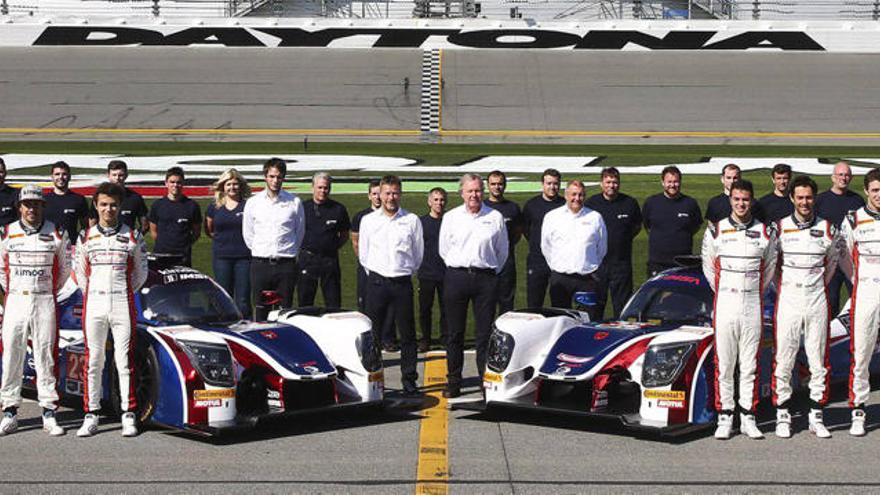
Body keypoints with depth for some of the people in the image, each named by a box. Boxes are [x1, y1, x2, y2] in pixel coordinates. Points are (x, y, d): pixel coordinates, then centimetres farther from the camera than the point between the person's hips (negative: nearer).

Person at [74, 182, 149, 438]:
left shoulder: (132, 236, 5)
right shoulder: (86, 237, 8)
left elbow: (141, 271, 12)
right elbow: (80, 271, 16)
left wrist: (125, 292, 11)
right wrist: (92, 294, 13)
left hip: (123, 305, -1)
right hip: (93, 305, 2)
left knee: (125, 361, -1)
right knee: (93, 361, 2)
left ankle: (128, 416, 3)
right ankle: (91, 415, 6)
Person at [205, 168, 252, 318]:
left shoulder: (248, 205, 0)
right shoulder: (214, 207, 9)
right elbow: (209, 230, 21)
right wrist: (223, 239, 11)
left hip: (243, 256, -2)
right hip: (221, 257, 2)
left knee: (243, 299, -4)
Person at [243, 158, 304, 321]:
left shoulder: (294, 202, 1)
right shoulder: (253, 203, 5)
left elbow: (300, 232, 12)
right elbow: (247, 234, 13)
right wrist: (260, 252, 13)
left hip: (286, 264, -1)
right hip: (260, 264, 1)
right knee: (260, 311, 2)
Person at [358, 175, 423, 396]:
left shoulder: (412, 221, 2)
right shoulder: (368, 221, 5)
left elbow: (418, 253, 11)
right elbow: (363, 253, 13)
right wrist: (374, 274, 13)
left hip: (403, 282, 0)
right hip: (377, 282, 1)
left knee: (407, 334, 2)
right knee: (372, 333, 2)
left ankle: (409, 378, 9)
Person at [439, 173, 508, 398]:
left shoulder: (495, 217, 6)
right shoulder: (451, 217, 8)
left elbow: (502, 251, 14)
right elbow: (444, 250, 15)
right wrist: (459, 270, 12)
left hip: (486, 278, -1)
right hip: (456, 277, 1)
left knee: (485, 333, -1)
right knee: (455, 333, 4)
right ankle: (453, 382, 10)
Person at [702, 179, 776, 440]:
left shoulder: (766, 232, 5)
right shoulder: (716, 231, 4)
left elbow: (769, 268, 15)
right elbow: (708, 267, 13)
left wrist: (755, 292, 13)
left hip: (753, 305, 1)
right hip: (724, 303, -1)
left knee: (750, 364, 4)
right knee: (724, 364, 0)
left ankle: (748, 418, 9)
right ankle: (725, 417, 5)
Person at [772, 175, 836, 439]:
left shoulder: (827, 229, 6)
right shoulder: (780, 228, 2)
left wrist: (819, 287, 12)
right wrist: (781, 290, 6)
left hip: (817, 301, 1)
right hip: (787, 300, -1)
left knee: (819, 362, 3)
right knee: (783, 361, -2)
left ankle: (816, 417, 11)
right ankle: (783, 416, 6)